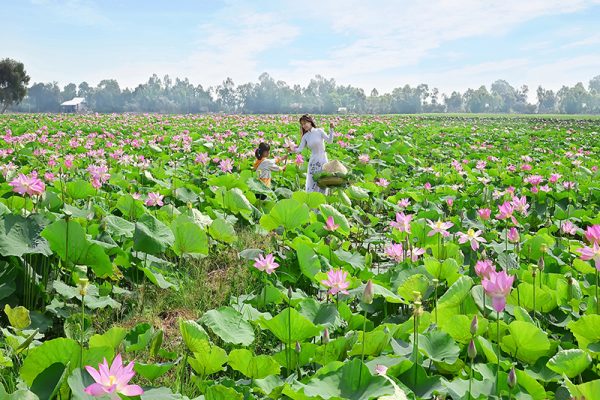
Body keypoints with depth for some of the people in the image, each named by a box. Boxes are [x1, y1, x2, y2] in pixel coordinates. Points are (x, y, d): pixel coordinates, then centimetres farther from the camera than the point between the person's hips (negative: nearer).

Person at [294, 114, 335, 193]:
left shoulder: (319, 131, -4)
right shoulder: (305, 136, 4)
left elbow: (329, 140, -10)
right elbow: (300, 149, -2)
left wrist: (331, 129, -19)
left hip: (323, 160, -2)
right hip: (313, 161, 2)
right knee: (311, 183, 2)